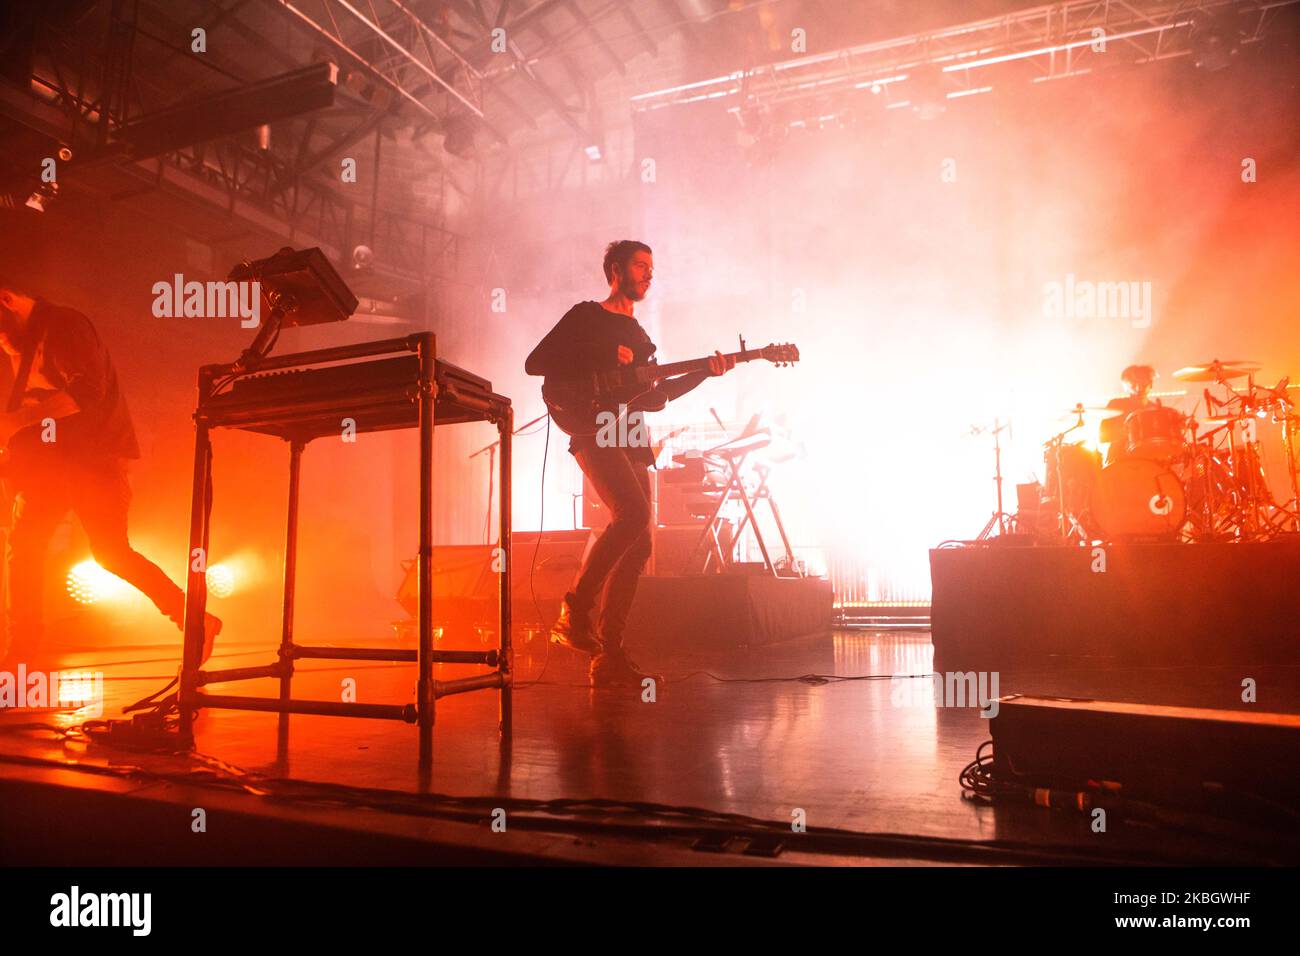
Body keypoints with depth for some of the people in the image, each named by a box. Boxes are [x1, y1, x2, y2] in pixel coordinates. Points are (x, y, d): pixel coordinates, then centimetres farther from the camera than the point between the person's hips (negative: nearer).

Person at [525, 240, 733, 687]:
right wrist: (604, 361, -10)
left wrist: (704, 372, 10)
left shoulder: (639, 335, 26)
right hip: (594, 431, -7)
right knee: (633, 512, -29)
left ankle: (609, 655, 1)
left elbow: (654, 397, 22)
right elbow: (535, 362, -3)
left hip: (629, 437, 7)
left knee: (639, 543, -2)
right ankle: (575, 611, -17)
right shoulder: (586, 316, 6)